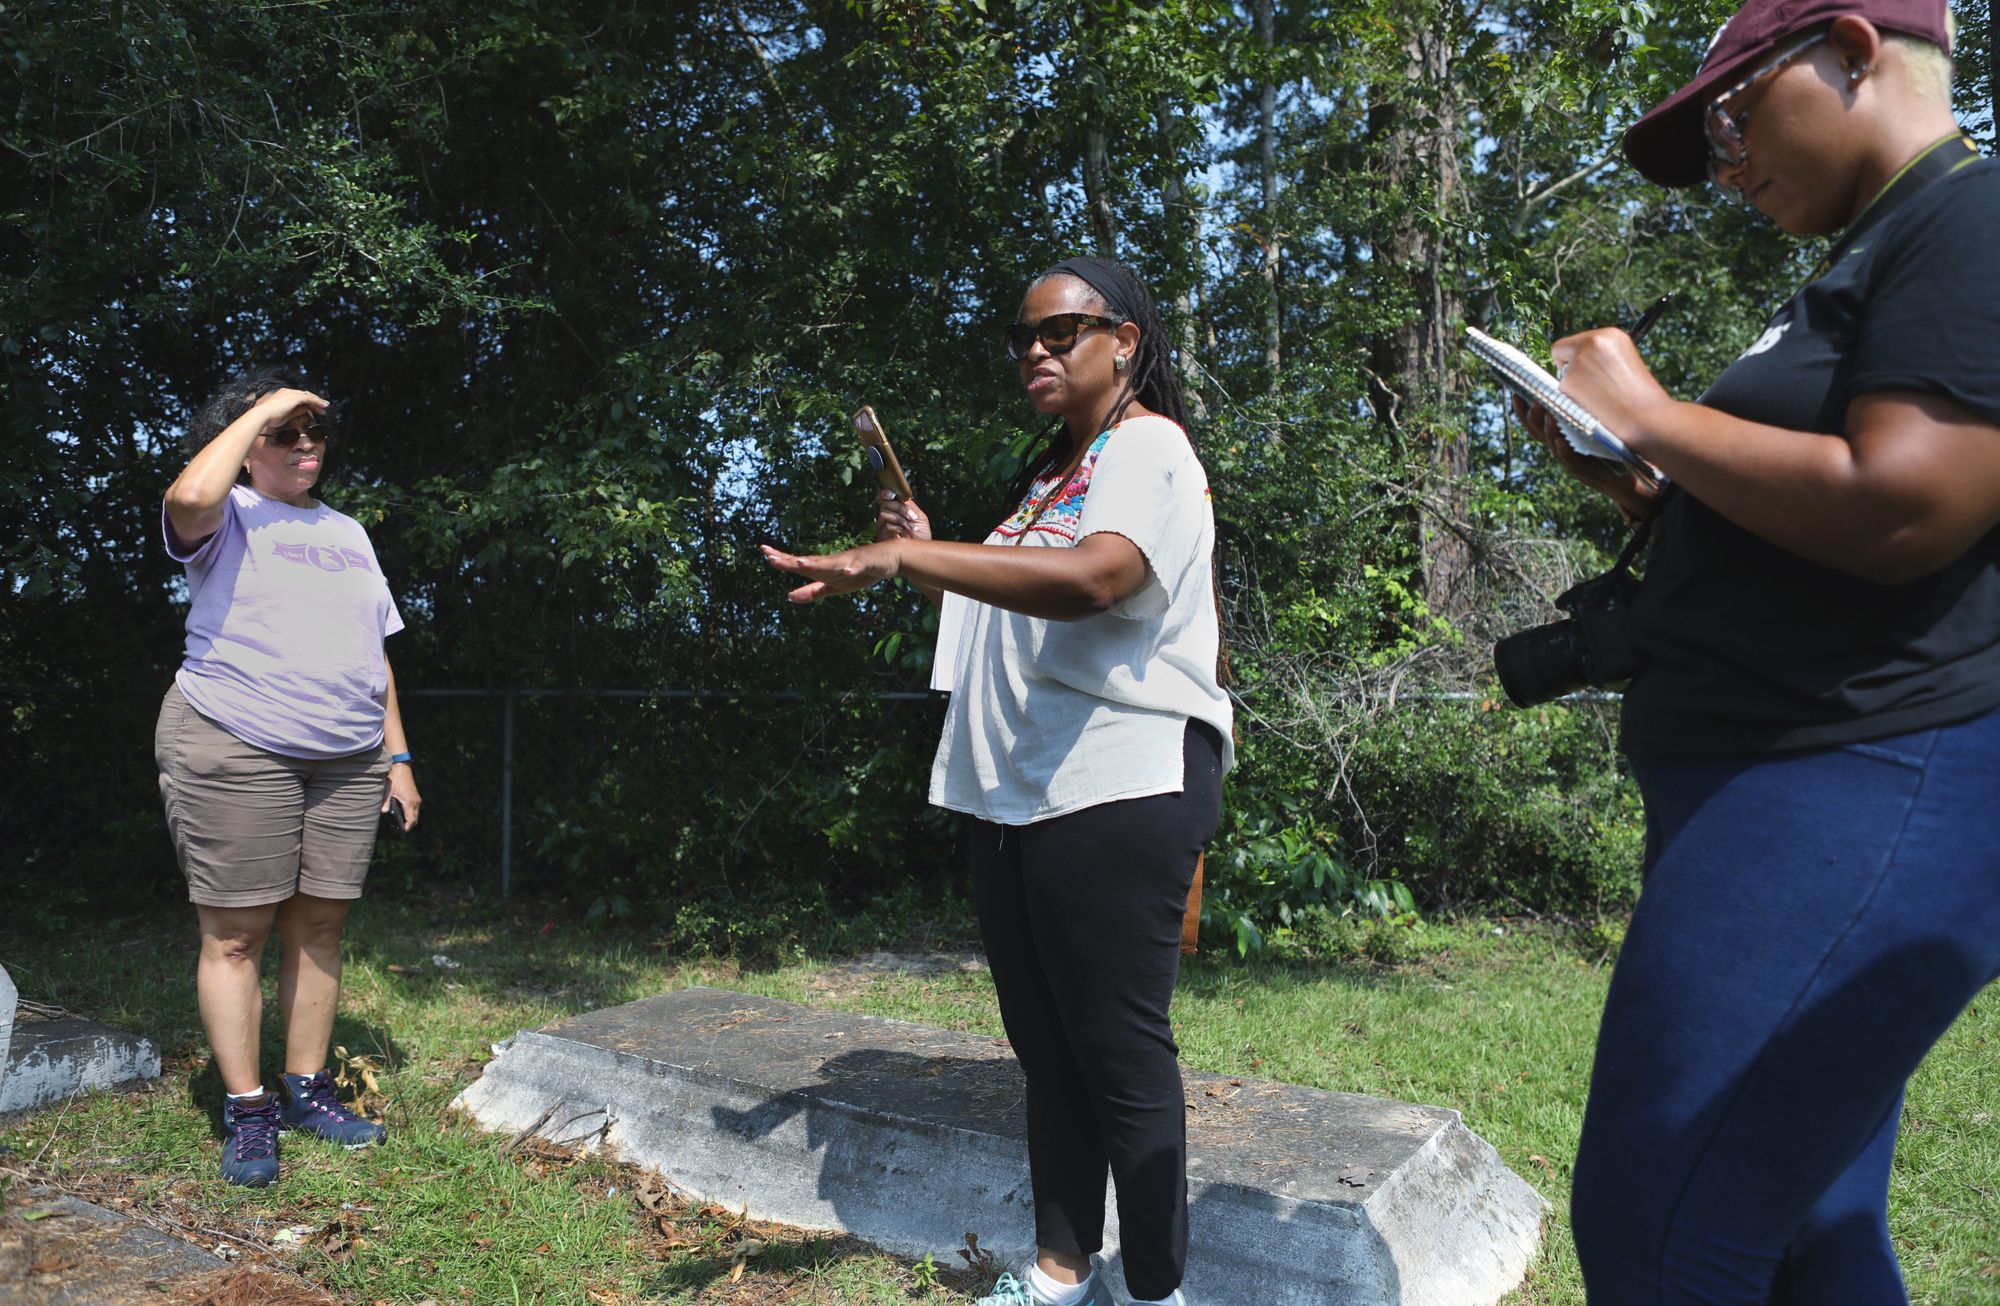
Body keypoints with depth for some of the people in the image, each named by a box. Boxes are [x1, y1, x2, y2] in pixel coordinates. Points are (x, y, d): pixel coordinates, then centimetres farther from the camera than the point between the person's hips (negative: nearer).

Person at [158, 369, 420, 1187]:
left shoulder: (347, 532, 20)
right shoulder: (228, 517, 2)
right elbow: (190, 497, -26)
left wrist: (398, 758, 16)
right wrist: (259, 409, -14)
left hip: (348, 761, 6)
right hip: (234, 750, -5)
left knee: (319, 926, 8)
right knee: (235, 933, -2)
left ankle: (307, 1089, 18)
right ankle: (246, 1112, 6)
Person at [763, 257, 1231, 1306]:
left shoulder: (1149, 448, -6)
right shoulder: (1050, 474, 23)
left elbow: (1092, 579, -27)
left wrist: (907, 556, -34)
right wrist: (924, 561, 13)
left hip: (1116, 787, -9)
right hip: (1014, 793, 9)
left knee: (1120, 1048, -4)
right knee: (1045, 1043, 13)